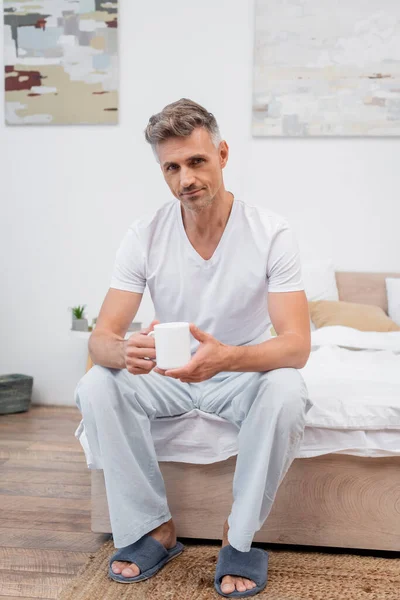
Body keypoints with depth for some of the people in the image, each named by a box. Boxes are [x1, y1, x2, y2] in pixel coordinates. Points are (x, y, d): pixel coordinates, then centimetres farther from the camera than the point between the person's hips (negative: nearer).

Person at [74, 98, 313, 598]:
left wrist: (225, 356, -47)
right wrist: (125, 351, -43)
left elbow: (296, 345, -25)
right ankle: (154, 528, -8)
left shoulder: (272, 233, -18)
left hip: (245, 372, -2)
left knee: (286, 394, -34)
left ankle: (238, 537, -12)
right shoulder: (144, 235, -12)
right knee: (95, 387, -24)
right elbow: (101, 337, -16)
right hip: (167, 375, 2)